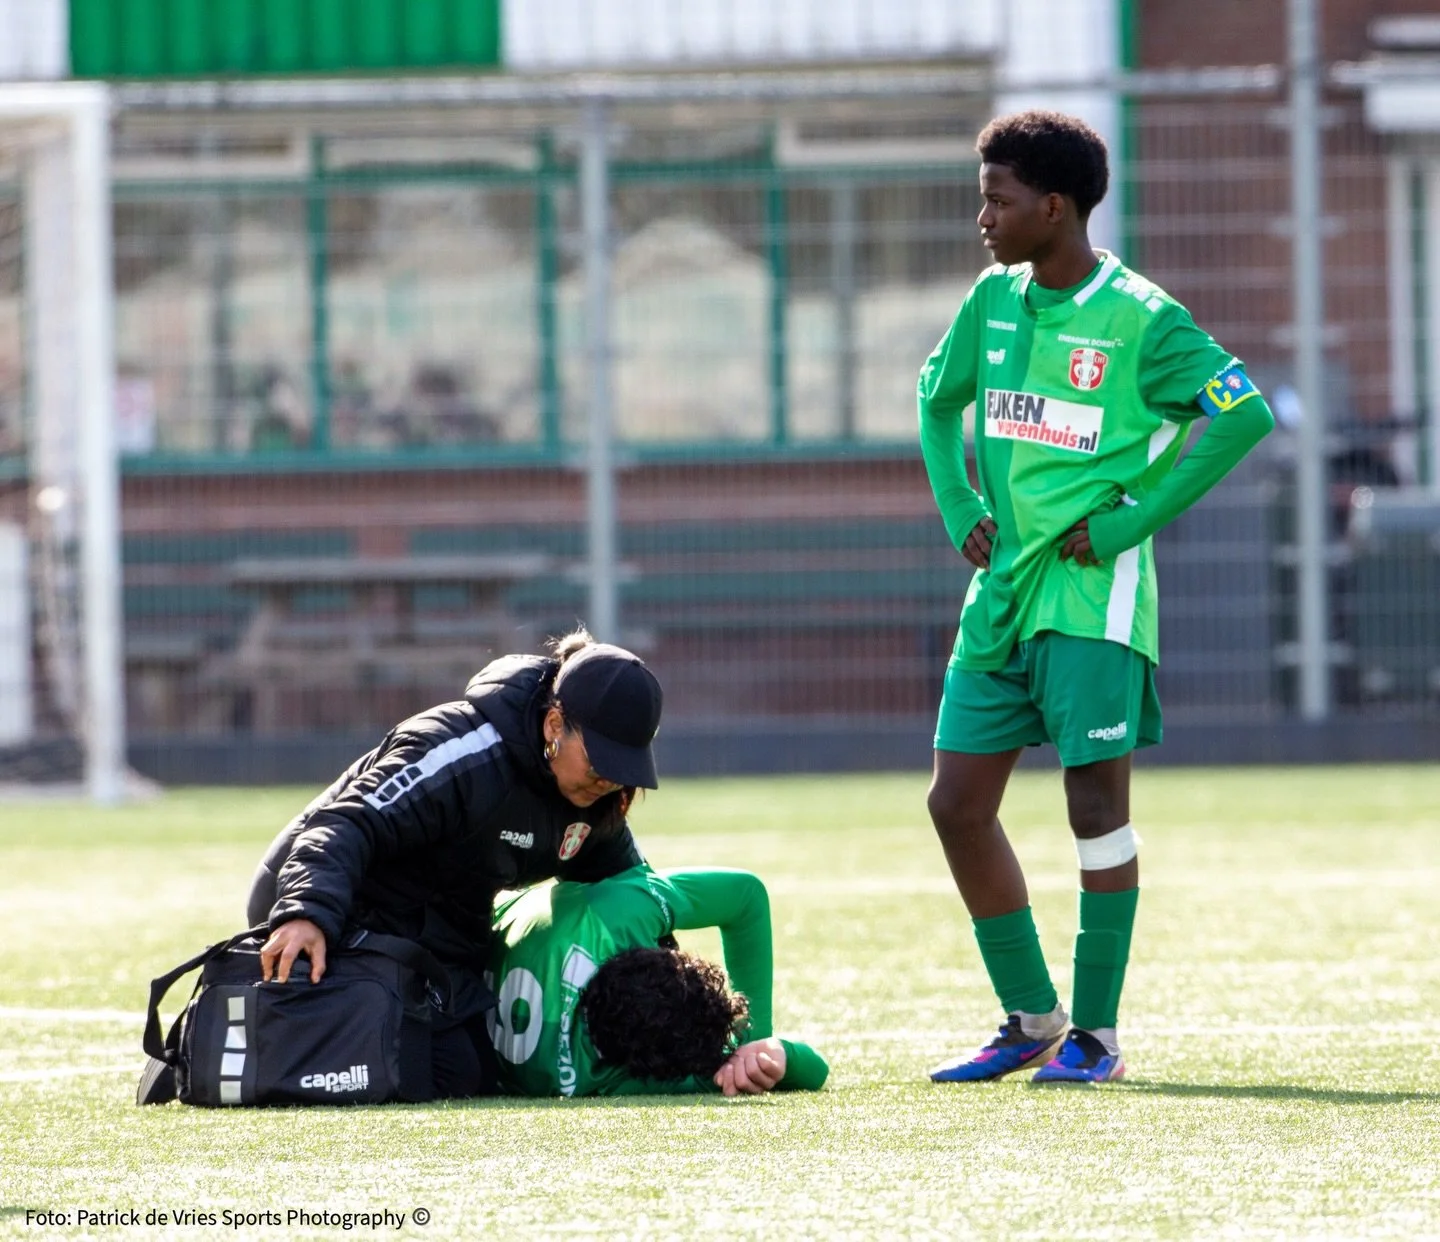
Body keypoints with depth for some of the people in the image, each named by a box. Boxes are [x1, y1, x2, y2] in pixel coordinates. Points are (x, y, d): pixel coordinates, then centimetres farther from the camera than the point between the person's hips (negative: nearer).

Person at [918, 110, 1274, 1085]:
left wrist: (1133, 520, -15)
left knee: (1097, 804, -4)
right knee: (958, 804, 5)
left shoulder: (1138, 317, -11)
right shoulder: (995, 302, 9)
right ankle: (1030, 1021, 16)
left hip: (1093, 593, -7)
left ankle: (1095, 1033, 4)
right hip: (1002, 591, 7)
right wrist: (959, 509, 12)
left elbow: (1245, 414, -16)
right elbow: (938, 398, 26)